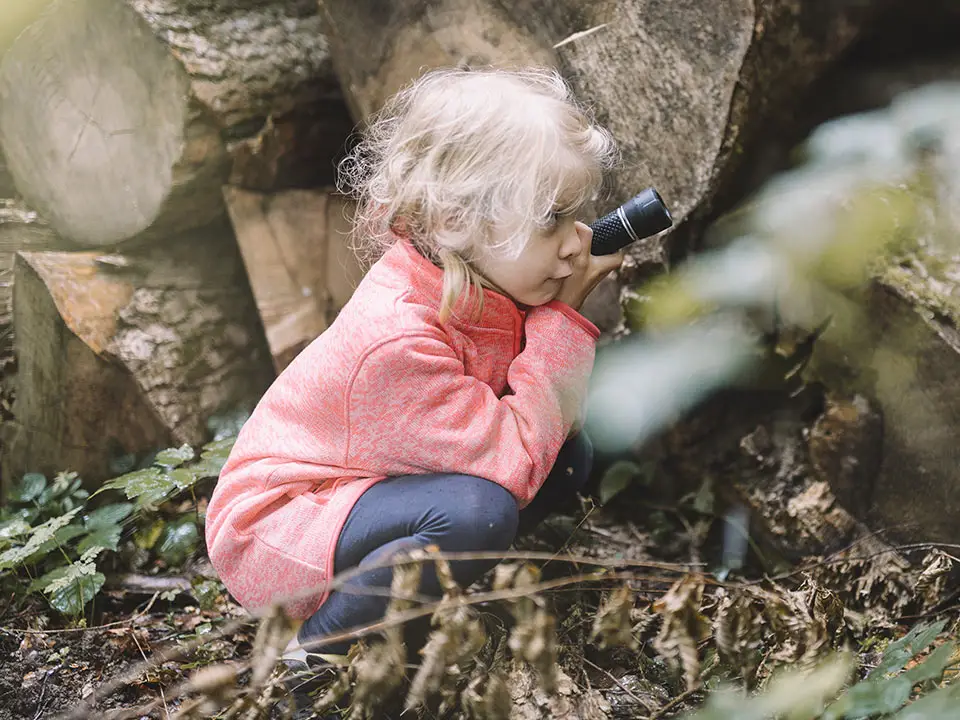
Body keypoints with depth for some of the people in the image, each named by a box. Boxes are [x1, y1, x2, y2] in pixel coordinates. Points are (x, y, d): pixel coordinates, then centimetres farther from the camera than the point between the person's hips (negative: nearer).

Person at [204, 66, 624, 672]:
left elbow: (553, 419, -2)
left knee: (571, 454, -1)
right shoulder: (396, 339, -33)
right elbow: (513, 462, -31)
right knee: (479, 511, -34)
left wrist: (568, 312, -16)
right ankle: (326, 646, -11)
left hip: (361, 490, 8)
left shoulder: (488, 282, -7)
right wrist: (564, 320, -27)